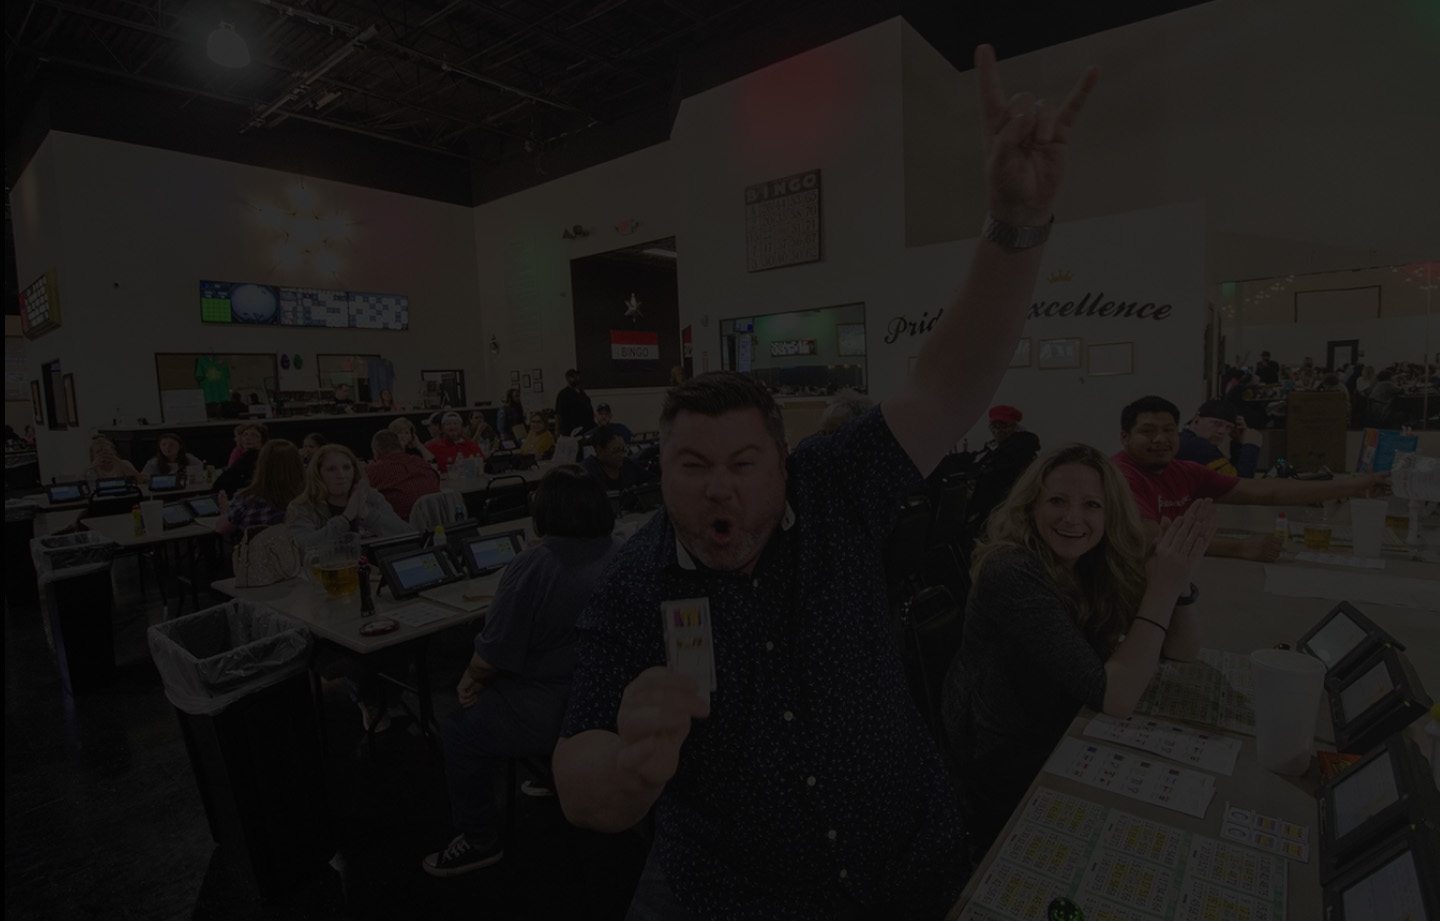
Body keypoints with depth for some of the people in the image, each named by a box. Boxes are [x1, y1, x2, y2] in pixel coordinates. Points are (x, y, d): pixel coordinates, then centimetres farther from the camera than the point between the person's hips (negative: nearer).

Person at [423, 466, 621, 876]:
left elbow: (492, 655, -19)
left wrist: (471, 680, 5)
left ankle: (479, 840, 28)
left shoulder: (532, 565, -23)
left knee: (459, 733, 17)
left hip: (555, 714, -7)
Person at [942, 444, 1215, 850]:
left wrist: (1178, 576, -18)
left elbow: (1182, 652, -1)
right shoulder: (1013, 572, -29)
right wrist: (1162, 587, -28)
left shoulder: (1098, 565, -6)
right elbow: (1115, 698, -29)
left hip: (1059, 745, 7)